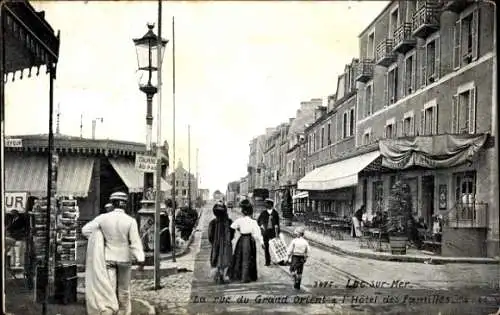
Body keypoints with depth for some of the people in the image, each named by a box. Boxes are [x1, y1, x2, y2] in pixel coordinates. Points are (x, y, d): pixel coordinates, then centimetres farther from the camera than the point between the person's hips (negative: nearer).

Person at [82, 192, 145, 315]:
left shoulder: (103, 218, -8)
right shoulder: (130, 221, -12)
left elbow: (85, 230, -4)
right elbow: (135, 242, -17)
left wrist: (98, 240, 9)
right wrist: (141, 260, -19)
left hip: (108, 258, 0)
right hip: (124, 259, 0)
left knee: (109, 290, -3)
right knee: (124, 290, 17)